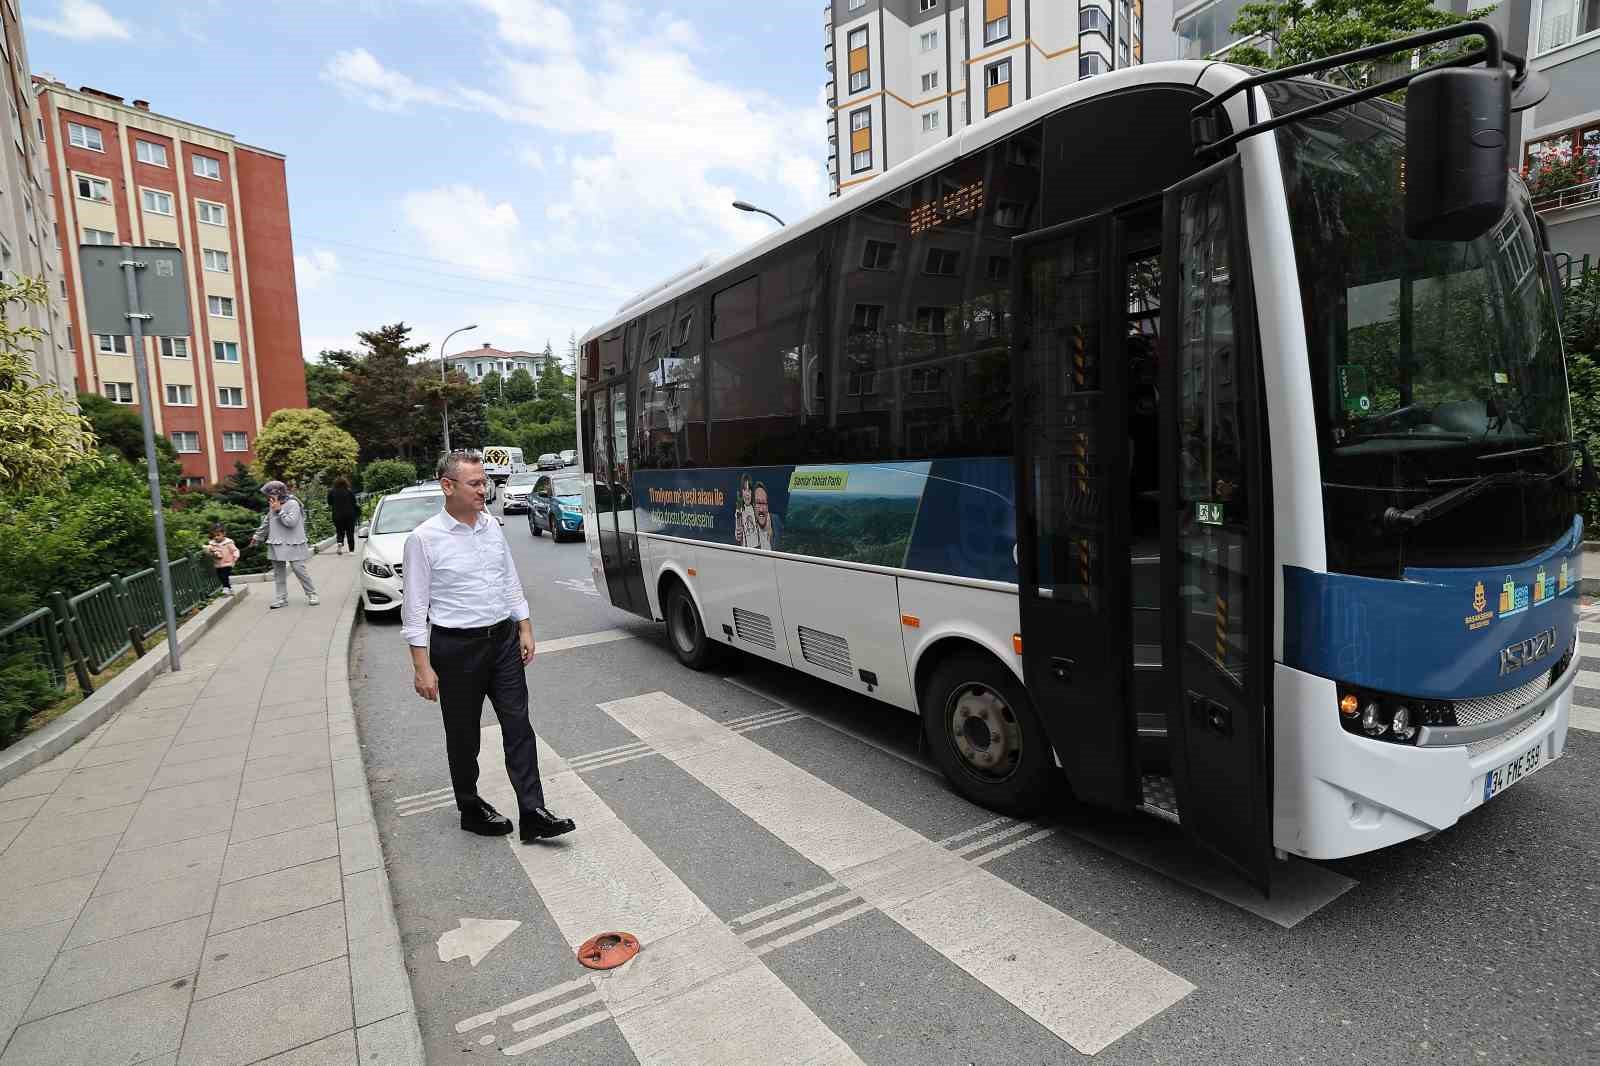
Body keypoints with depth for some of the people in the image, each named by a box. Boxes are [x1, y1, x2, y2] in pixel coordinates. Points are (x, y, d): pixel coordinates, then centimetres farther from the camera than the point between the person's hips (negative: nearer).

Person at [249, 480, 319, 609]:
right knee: (278, 572, 8)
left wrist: (279, 510, -16)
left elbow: (291, 522, -20)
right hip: (277, 544, 7)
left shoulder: (292, 504, -10)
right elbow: (266, 523, 25)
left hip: (293, 545, -7)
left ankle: (311, 594, 4)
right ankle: (281, 598, 13)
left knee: (299, 569, -8)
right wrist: (257, 537, 31)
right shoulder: (272, 506, 12)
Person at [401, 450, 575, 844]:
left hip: (504, 641, 5)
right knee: (463, 737, 11)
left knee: (518, 727, 2)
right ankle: (471, 810, 30)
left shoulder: (492, 526, 4)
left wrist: (524, 629, 8)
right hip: (457, 648, -4)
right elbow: (415, 608, -10)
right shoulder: (424, 539, -11)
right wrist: (422, 667, -12)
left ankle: (533, 814, 7)